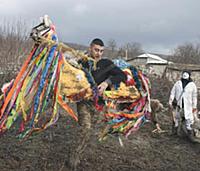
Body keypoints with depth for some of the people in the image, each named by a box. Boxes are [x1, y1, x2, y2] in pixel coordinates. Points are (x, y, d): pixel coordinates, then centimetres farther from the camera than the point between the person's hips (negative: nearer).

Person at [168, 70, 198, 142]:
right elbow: (172, 93, 5)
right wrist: (170, 102, 0)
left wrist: (194, 106, 4)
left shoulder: (192, 85, 1)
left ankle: (190, 134, 8)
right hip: (178, 104, 2)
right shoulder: (177, 83, 4)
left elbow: (194, 96, 4)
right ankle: (174, 131, 30)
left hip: (187, 106, -1)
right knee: (176, 119, 14)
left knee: (189, 120, -3)